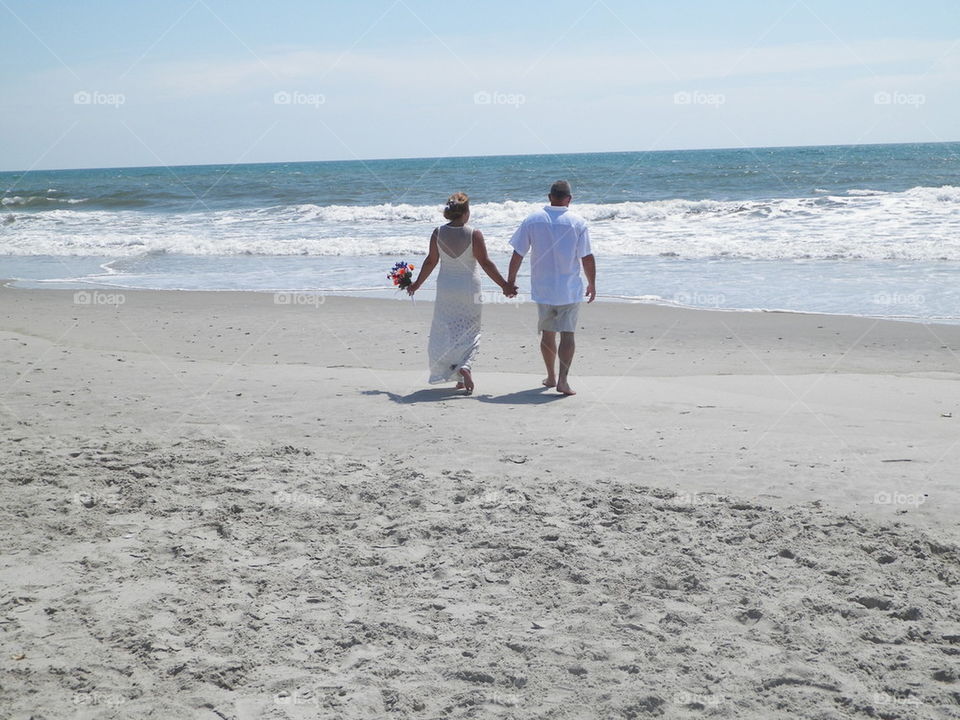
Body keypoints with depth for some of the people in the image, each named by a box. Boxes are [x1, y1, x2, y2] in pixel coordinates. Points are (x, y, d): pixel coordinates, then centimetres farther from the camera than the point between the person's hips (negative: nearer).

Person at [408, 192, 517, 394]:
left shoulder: (438, 233, -4)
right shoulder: (474, 234, -12)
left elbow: (431, 261, 4)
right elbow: (485, 263, -11)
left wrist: (417, 283, 18)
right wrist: (505, 285, -3)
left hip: (446, 288, 2)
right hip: (469, 289, -2)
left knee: (447, 331, 12)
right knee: (469, 331, 9)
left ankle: (459, 379, 11)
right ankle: (465, 366, -15)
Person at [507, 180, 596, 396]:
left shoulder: (532, 220, -1)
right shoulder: (578, 222, -7)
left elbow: (518, 254, 0)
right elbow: (587, 258, -7)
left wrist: (510, 281, 11)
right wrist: (592, 284, 6)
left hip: (543, 289, 2)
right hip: (570, 289, -2)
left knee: (547, 333, 16)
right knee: (567, 333, 0)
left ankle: (551, 376, 27)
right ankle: (563, 380, -11)